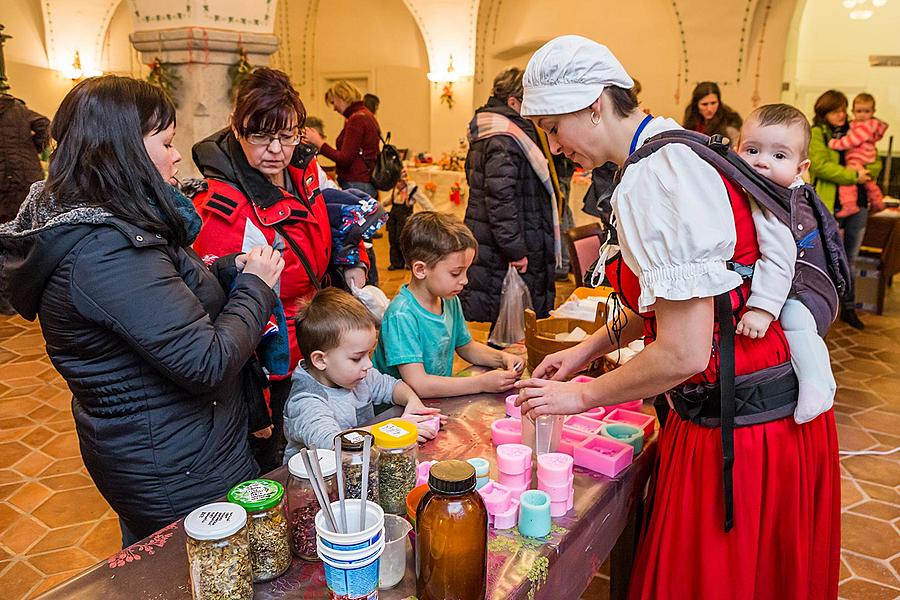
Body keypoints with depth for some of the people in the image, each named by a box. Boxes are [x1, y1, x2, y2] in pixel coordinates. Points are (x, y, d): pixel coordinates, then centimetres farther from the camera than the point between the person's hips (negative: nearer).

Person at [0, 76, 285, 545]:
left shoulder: (75, 223, 2)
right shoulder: (105, 251, -29)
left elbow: (158, 294, 14)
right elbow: (209, 363, -30)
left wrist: (230, 267, -1)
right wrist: (256, 286, -15)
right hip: (182, 473, -10)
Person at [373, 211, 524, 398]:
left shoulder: (450, 301, 3)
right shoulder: (401, 315, -21)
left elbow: (465, 346, 20)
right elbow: (417, 384, -27)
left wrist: (502, 358, 2)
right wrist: (482, 383, -23)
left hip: (441, 400, 7)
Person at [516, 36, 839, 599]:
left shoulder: (651, 182, -23)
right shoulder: (677, 148, 8)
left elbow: (683, 353, -25)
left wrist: (580, 396, -11)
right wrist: (588, 348, 13)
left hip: (741, 432, -9)